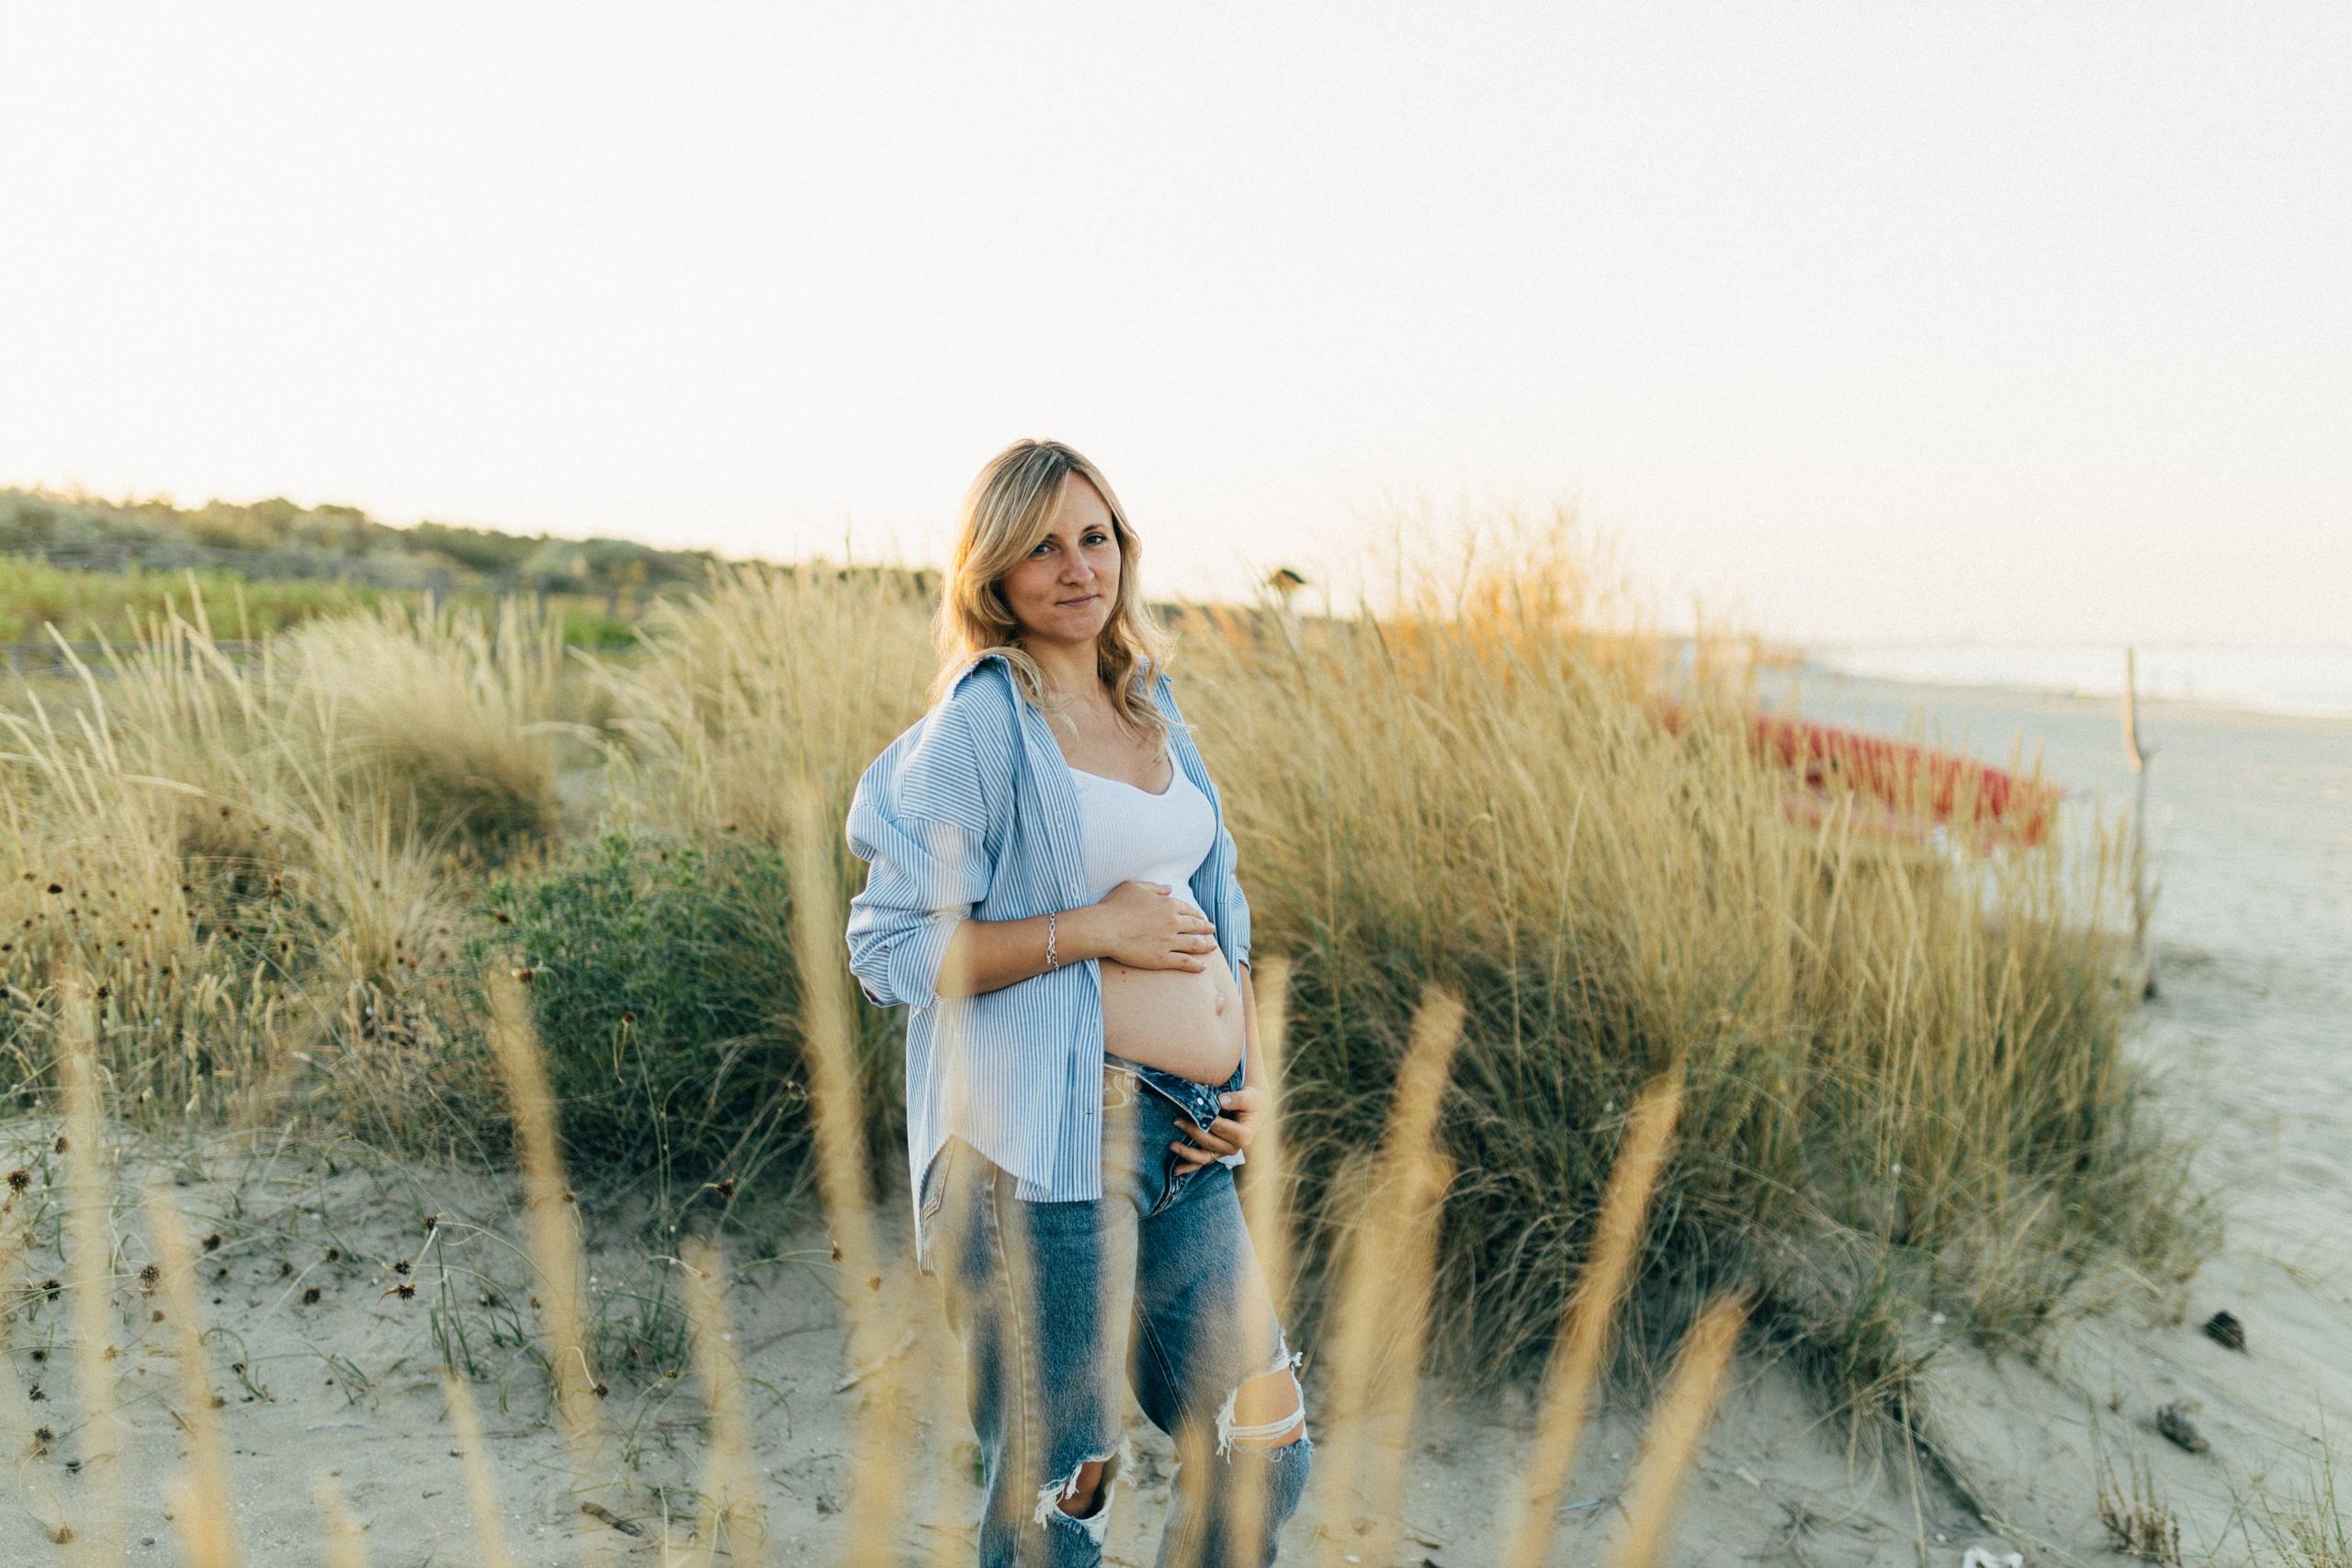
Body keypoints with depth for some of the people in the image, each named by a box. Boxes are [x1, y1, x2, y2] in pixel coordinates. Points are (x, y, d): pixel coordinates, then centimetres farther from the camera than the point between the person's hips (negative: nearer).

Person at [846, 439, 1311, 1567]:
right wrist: (1092, 929, -16)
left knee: (1264, 1452, 13)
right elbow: (890, 950, -13)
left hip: (1188, 1144, 7)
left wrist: (1251, 1073, 7)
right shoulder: (981, 722, -9)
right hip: (1049, 1147, -7)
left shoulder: (1150, 704, 13)